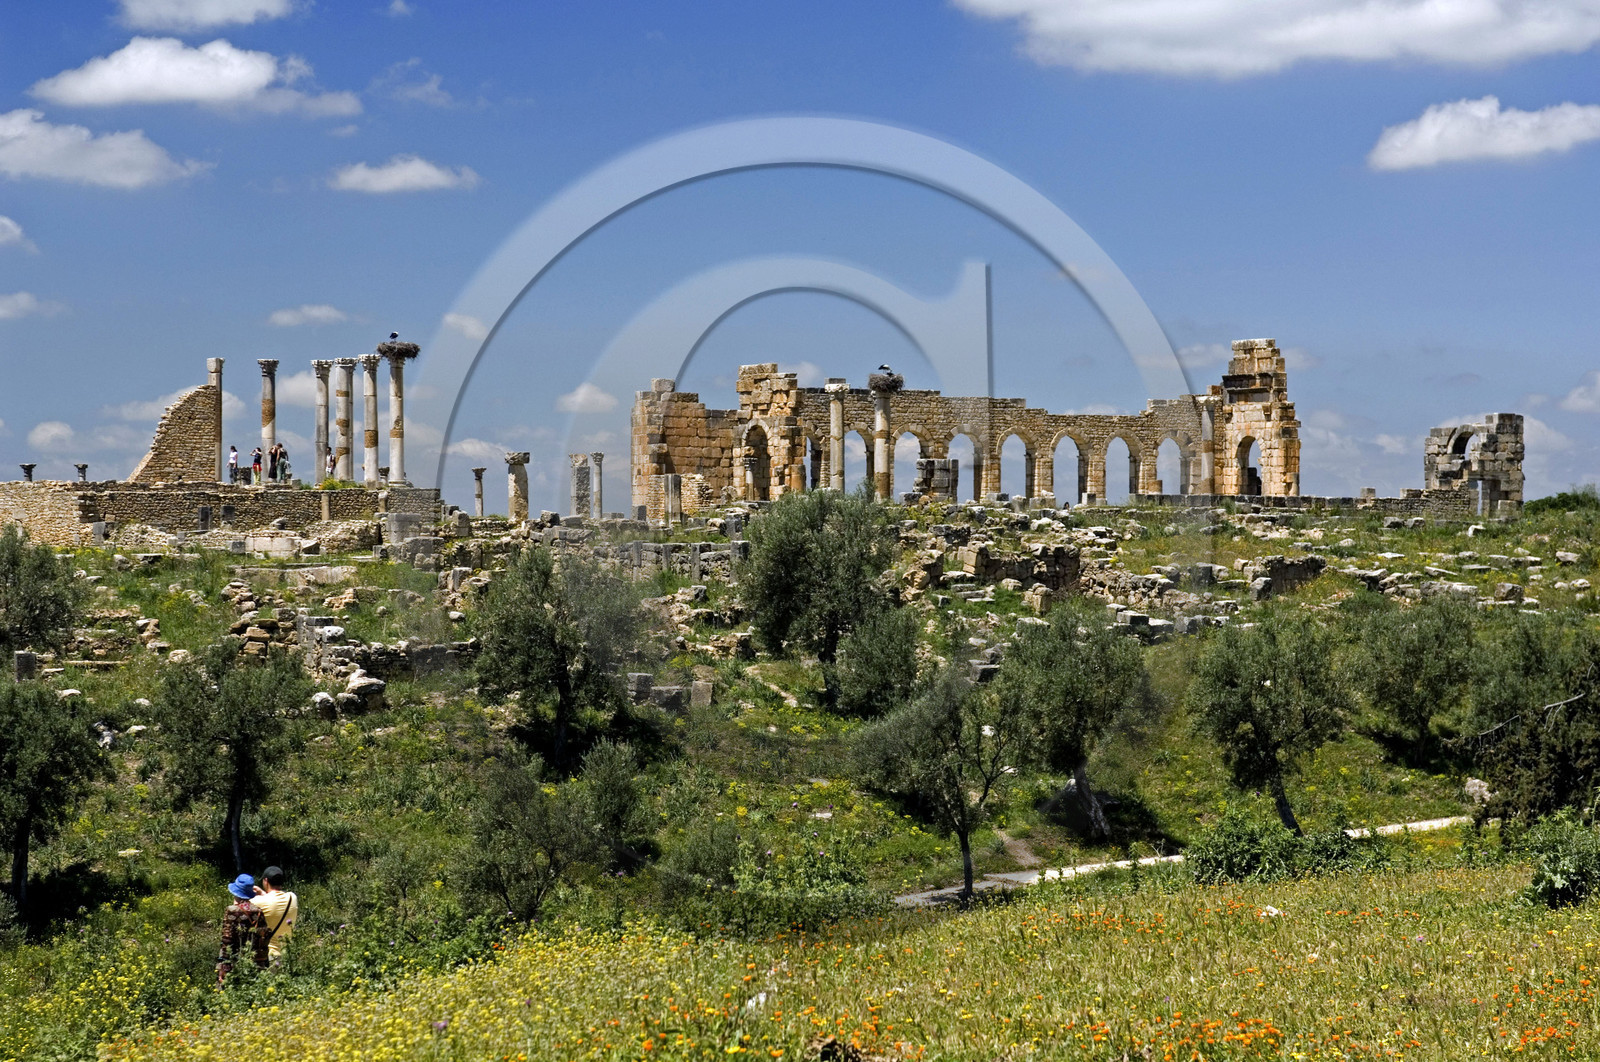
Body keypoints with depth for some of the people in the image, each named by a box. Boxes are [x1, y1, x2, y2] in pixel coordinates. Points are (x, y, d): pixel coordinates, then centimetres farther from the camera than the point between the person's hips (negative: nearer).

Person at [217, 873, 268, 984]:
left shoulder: (231, 912, -9)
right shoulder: (258, 912, 6)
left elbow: (227, 942, -11)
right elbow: (265, 937, 8)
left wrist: (223, 966, -9)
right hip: (257, 964, 5)